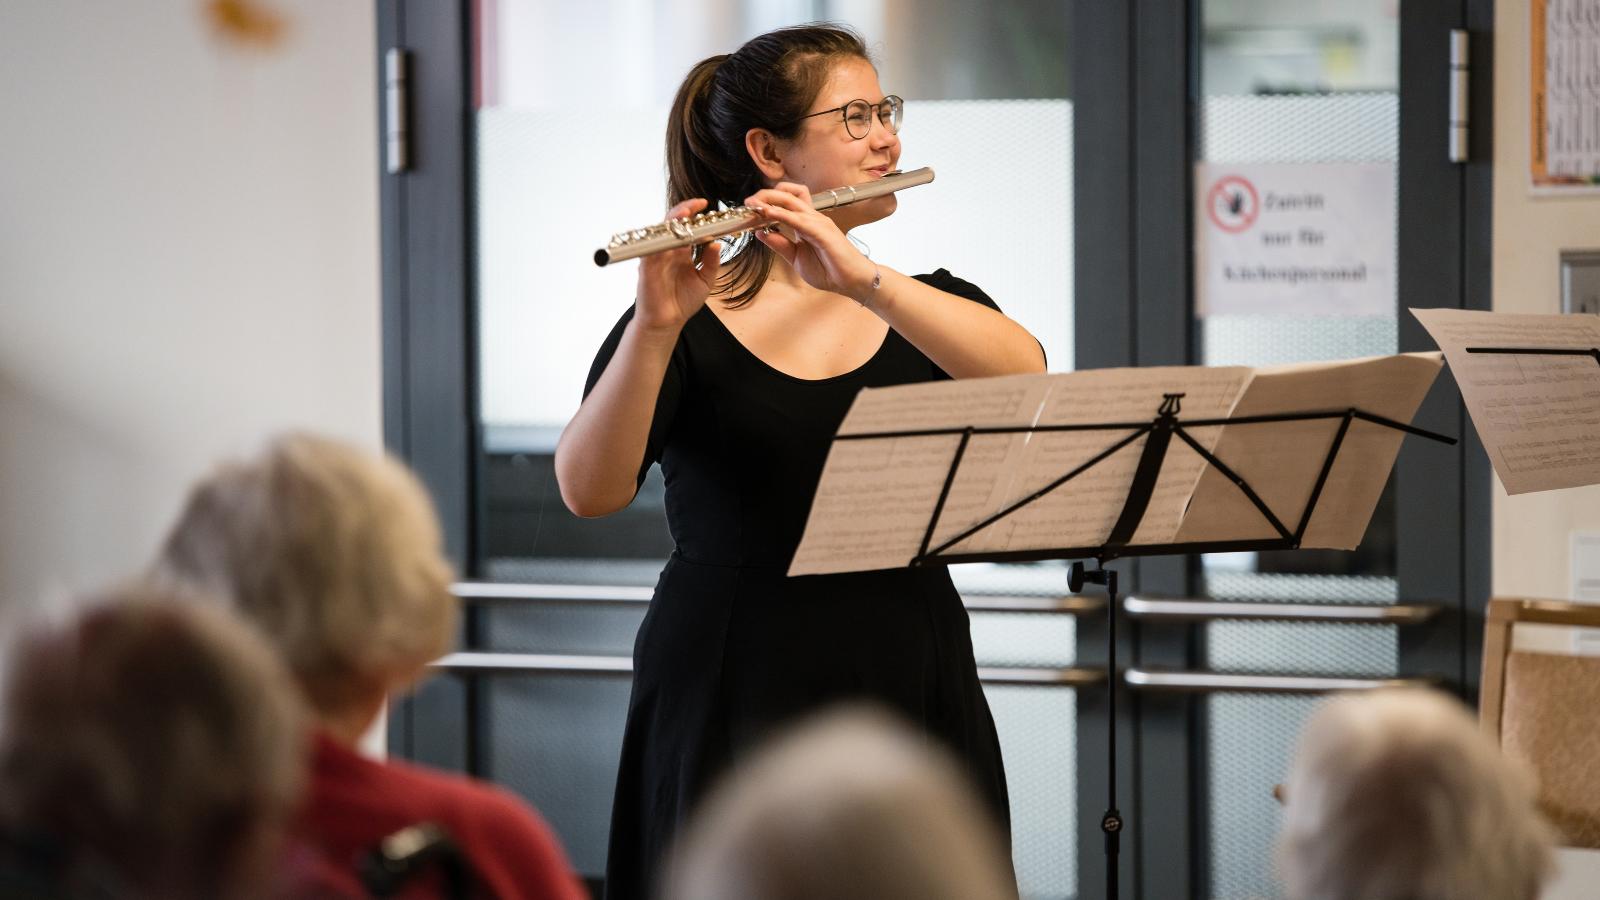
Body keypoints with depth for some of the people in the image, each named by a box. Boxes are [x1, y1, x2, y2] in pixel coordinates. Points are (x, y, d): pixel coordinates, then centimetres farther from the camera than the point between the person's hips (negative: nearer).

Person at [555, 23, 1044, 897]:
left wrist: (861, 281, -24)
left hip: (913, 704, 3)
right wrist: (657, 325, -30)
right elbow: (589, 491, -16)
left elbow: (1022, 371, -12)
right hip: (735, 718, -3)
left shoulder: (927, 305, 10)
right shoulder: (686, 325, -1)